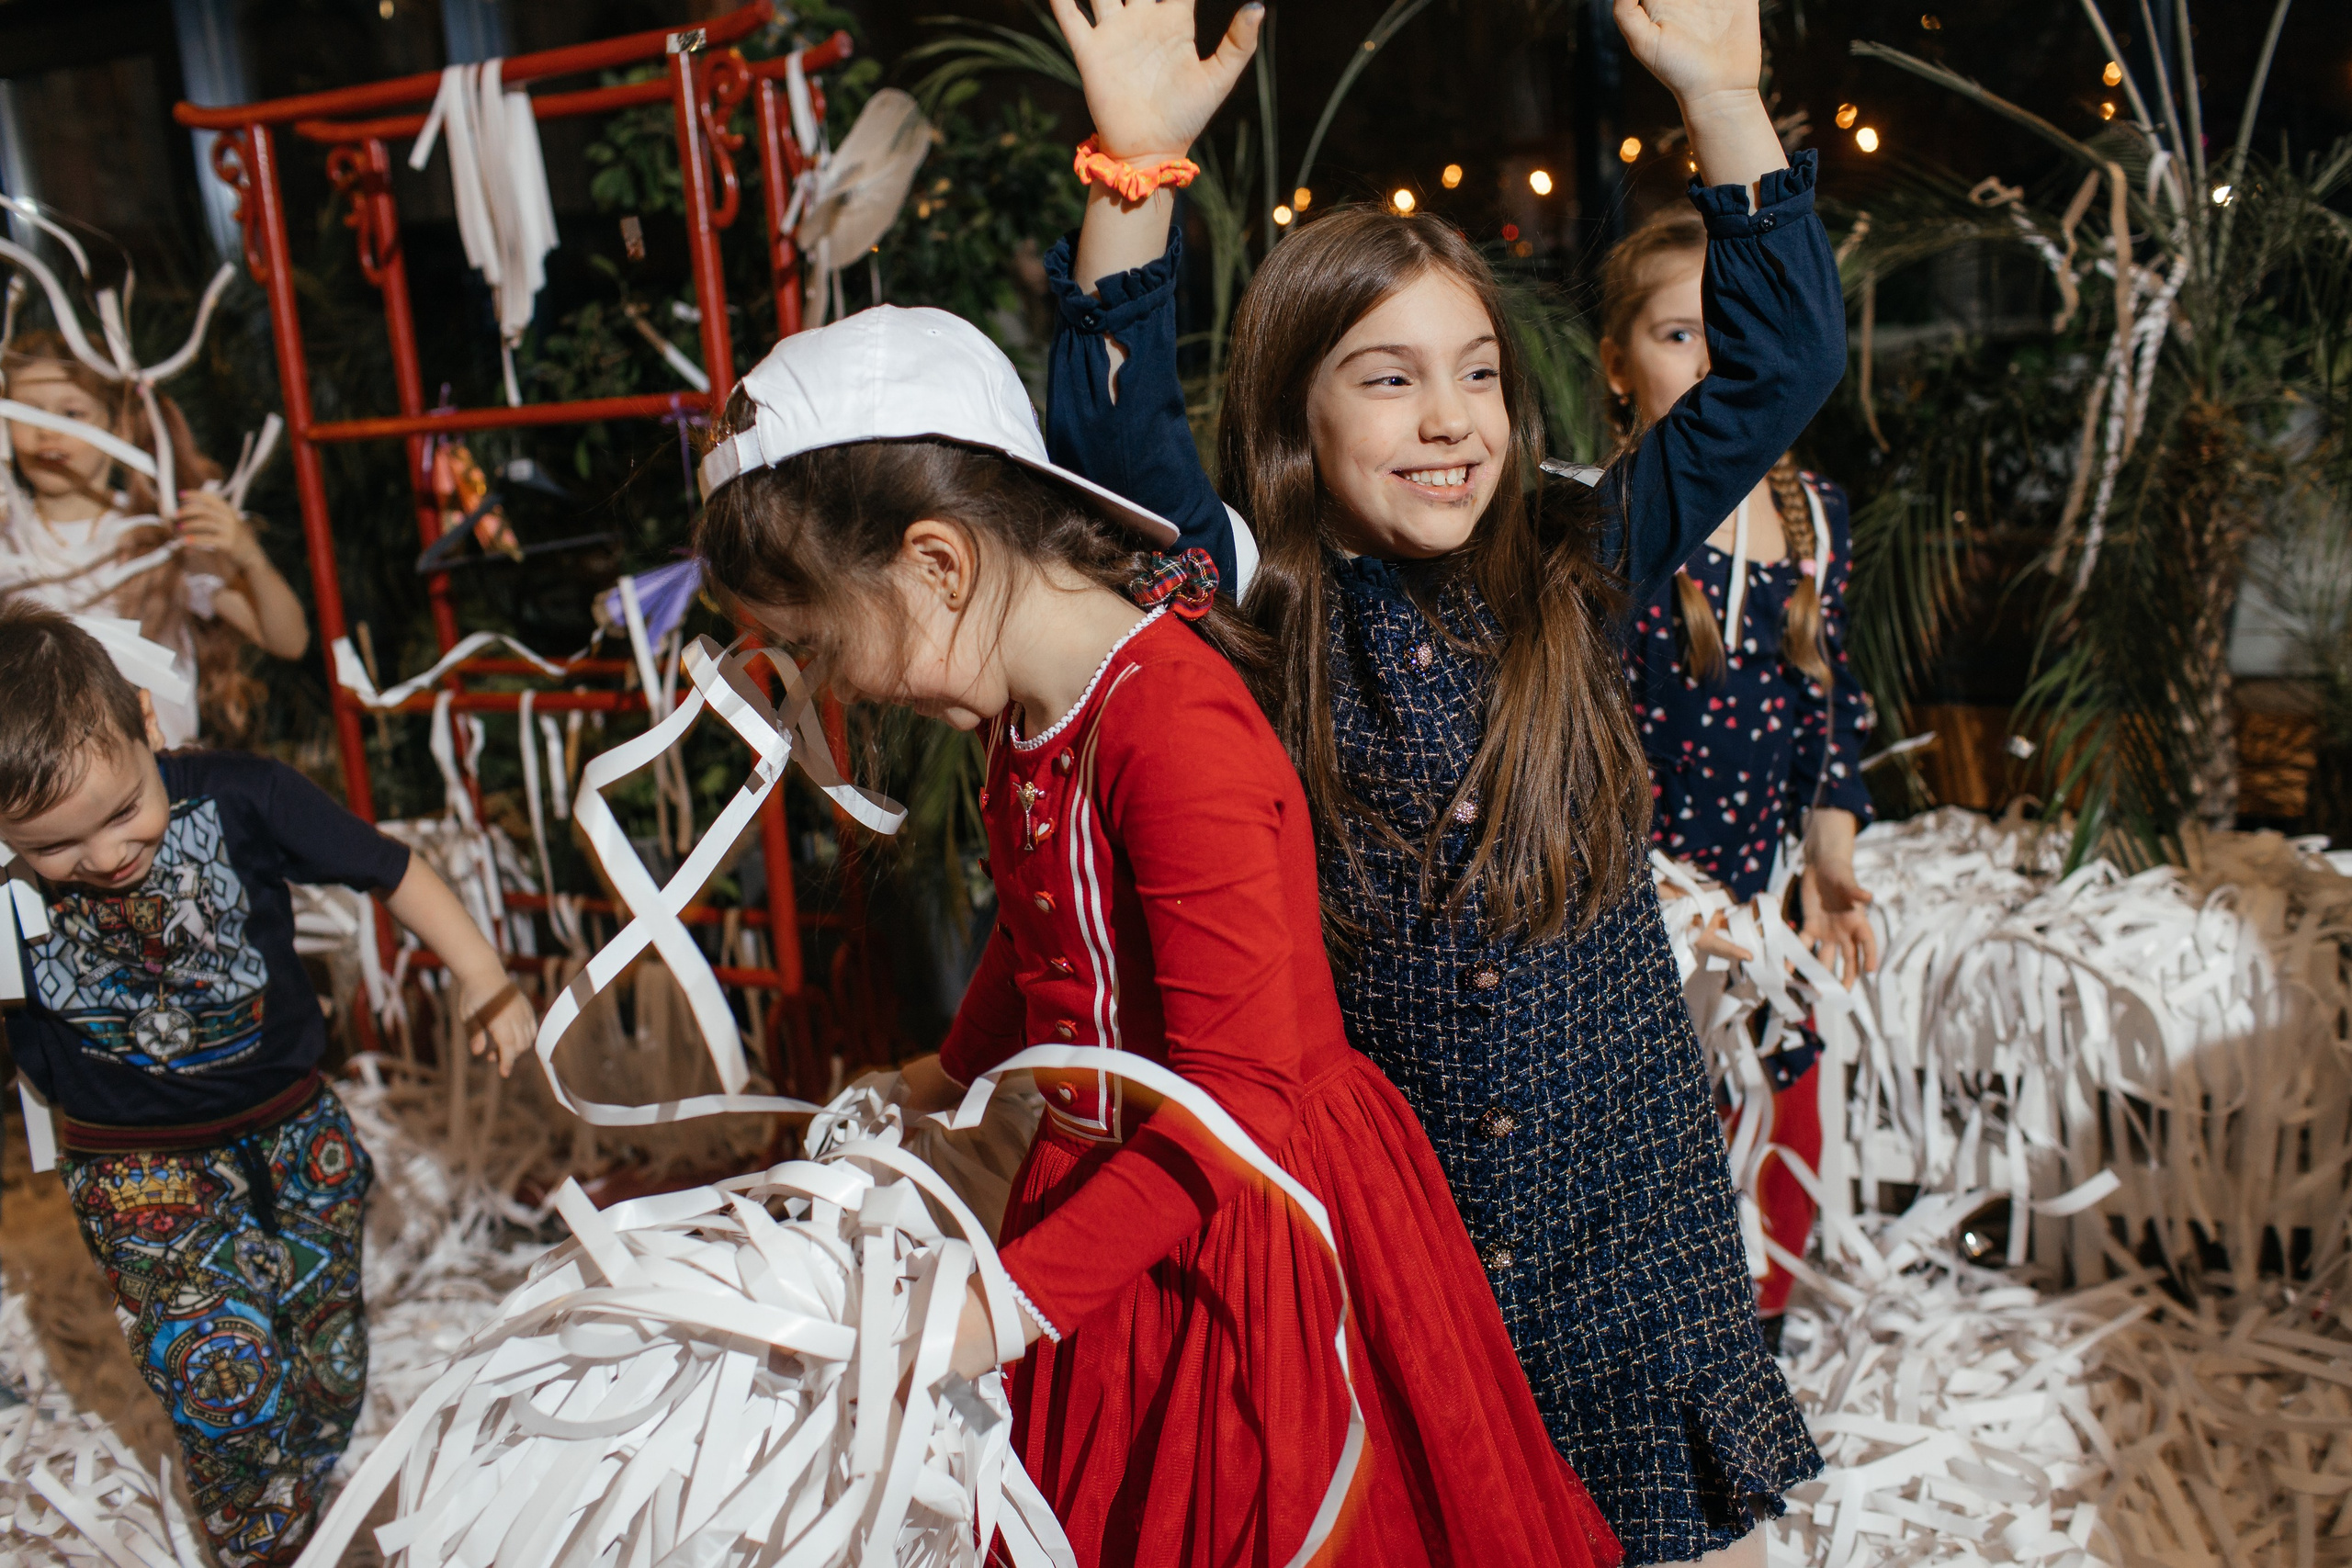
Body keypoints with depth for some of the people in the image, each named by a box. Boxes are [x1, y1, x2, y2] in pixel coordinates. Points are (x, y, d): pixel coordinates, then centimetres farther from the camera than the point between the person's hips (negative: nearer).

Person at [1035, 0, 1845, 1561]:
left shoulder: (1572, 577, -1)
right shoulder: (1258, 614, -6)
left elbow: (1782, 364, -3)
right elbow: (1112, 436, -20)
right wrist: (1139, 160, -29)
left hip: (1625, 1188, 2)